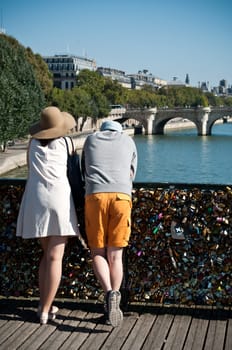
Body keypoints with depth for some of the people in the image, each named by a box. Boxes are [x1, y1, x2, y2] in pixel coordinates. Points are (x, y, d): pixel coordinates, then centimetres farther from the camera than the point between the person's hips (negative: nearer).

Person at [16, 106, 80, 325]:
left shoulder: (33, 143, 12)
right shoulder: (65, 143, 5)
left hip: (36, 202, 4)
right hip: (59, 201, -4)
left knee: (47, 253, 18)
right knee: (55, 257, -3)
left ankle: (43, 304, 16)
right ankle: (45, 310, -7)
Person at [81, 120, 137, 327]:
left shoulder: (90, 140, 26)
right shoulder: (128, 141, 26)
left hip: (95, 196, 0)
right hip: (121, 197, 1)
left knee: (98, 254, 8)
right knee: (115, 255, 8)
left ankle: (110, 293, -16)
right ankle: (115, 296, -2)